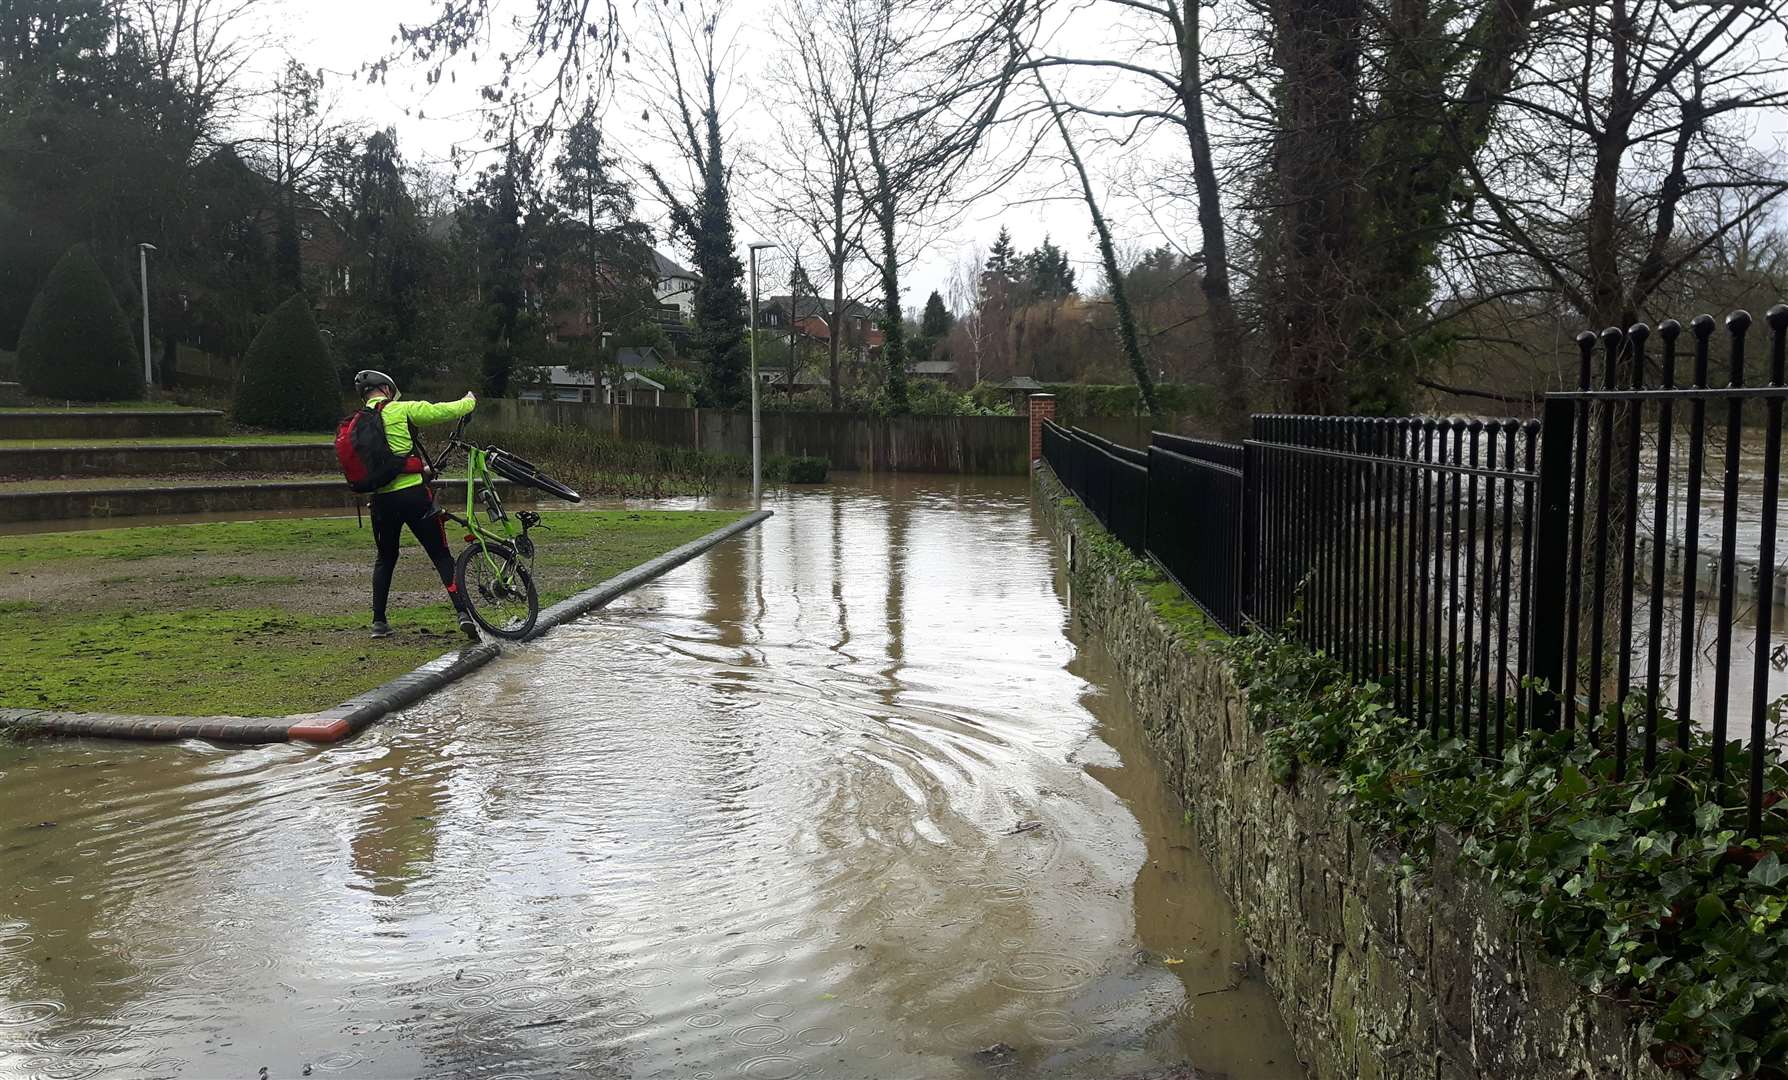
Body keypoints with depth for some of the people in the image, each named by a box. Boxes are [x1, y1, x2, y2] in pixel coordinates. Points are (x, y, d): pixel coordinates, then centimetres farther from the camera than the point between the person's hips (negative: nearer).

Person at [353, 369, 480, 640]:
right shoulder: (401, 410, -3)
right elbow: (441, 411, -2)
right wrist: (469, 402, 19)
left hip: (382, 498, 4)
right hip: (413, 493, -4)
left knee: (385, 559, 21)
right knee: (441, 555, 2)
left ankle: (379, 622, 19)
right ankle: (464, 612, -9)